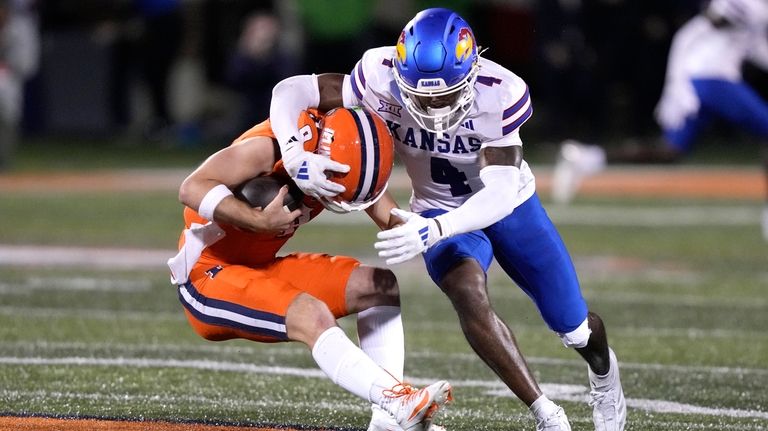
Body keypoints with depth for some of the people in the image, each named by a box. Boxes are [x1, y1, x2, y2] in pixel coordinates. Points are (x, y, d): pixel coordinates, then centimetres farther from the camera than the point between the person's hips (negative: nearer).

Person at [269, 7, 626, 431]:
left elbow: (500, 193, -37)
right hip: (439, 210, 0)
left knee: (574, 327, 9)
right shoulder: (383, 78, -29)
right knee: (470, 298, -31)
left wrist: (433, 230, -52)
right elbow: (291, 92, -23)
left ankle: (603, 370, 48)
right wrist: (296, 157, -41)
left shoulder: (499, 94, -33)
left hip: (509, 206, 0)